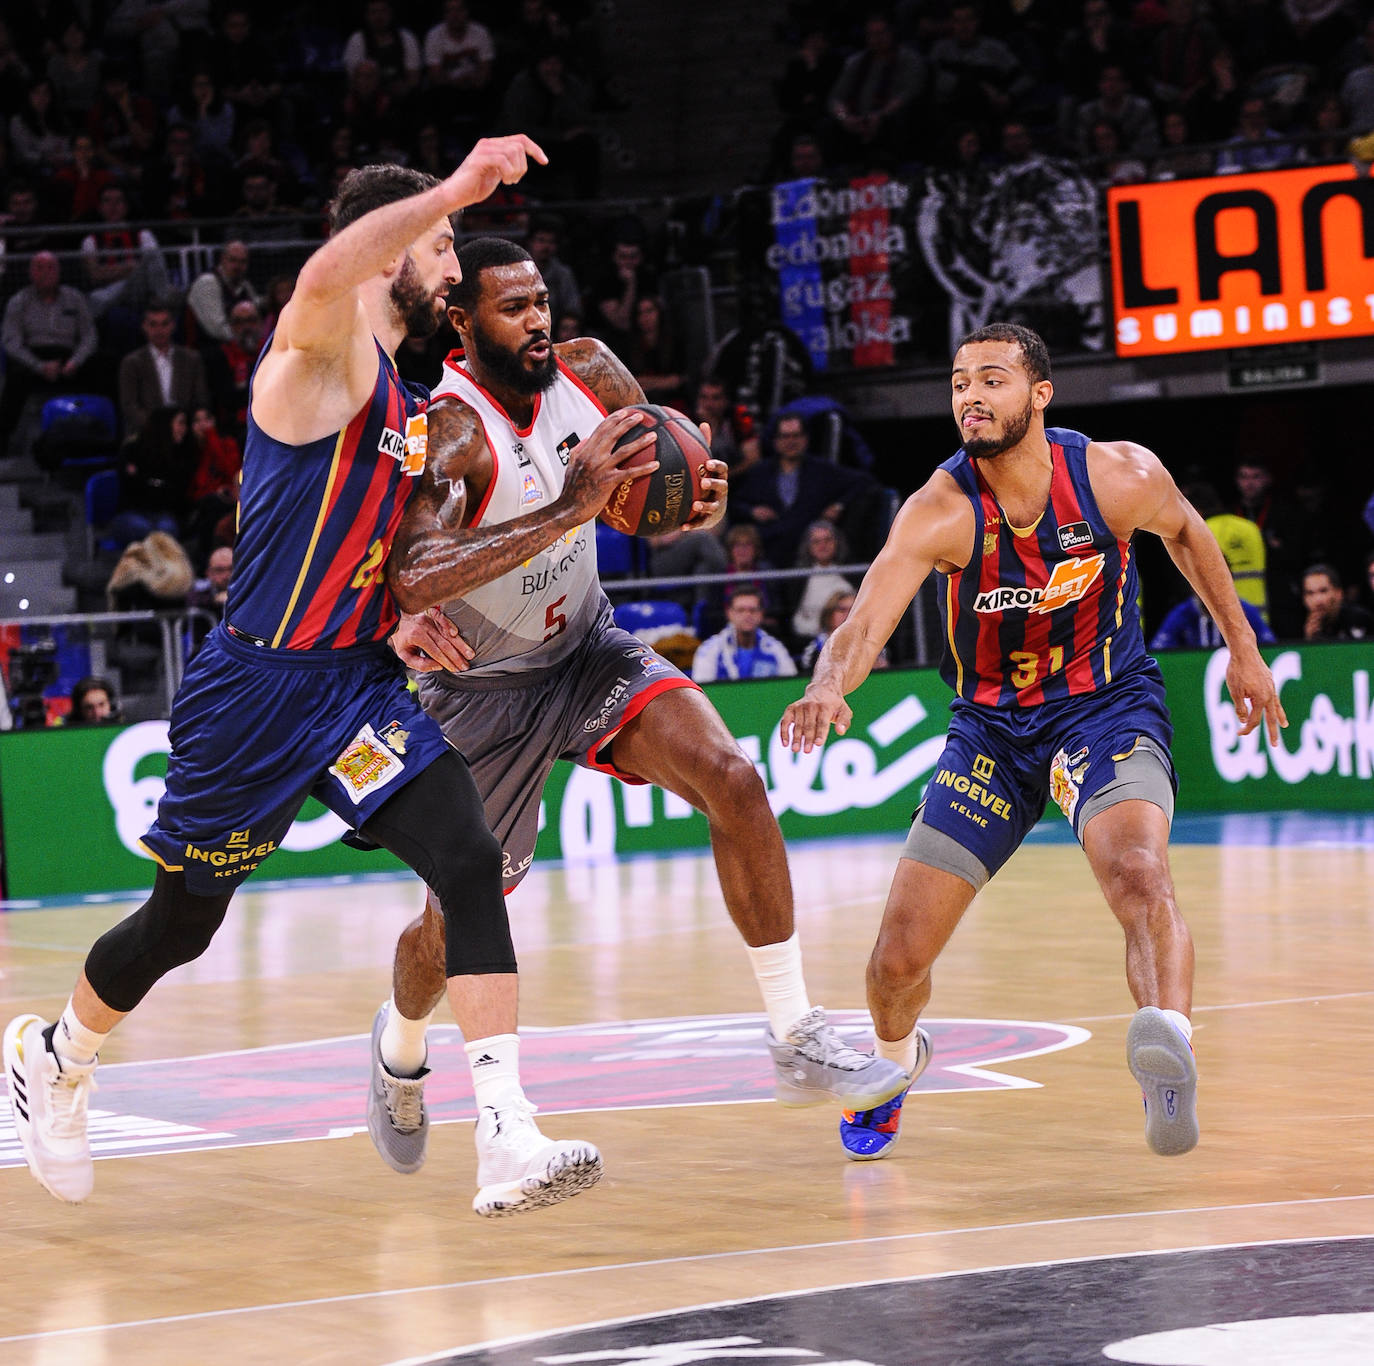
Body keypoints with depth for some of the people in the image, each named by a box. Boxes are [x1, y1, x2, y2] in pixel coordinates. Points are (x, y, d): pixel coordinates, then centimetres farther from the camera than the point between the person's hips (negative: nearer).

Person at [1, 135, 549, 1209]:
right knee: (184, 919, 9)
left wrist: (405, 618, 9)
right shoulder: (323, 350, -12)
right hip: (260, 683, -7)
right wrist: (455, 189, -40)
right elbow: (327, 274, -38)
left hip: (360, 679, 7)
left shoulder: (403, 404, 15)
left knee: (470, 862, -14)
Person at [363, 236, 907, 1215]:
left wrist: (698, 500, -23)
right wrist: (570, 507, -50)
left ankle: (800, 1041, -11)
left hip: (587, 646, 4)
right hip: (482, 684, -4)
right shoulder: (447, 433, -29)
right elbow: (412, 579, -45)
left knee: (732, 779, -18)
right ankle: (400, 1049, 40)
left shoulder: (589, 372, -11)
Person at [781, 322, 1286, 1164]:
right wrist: (830, 688, -53)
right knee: (900, 956, 1)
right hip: (992, 725, 1)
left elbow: (1185, 533, 9)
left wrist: (1242, 646, 14)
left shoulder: (1121, 477, -15)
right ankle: (896, 1058, 35)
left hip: (1107, 708, -1)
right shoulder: (942, 510, -20)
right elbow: (863, 629, -31)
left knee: (1139, 874, -35)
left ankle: (1170, 1044, -54)